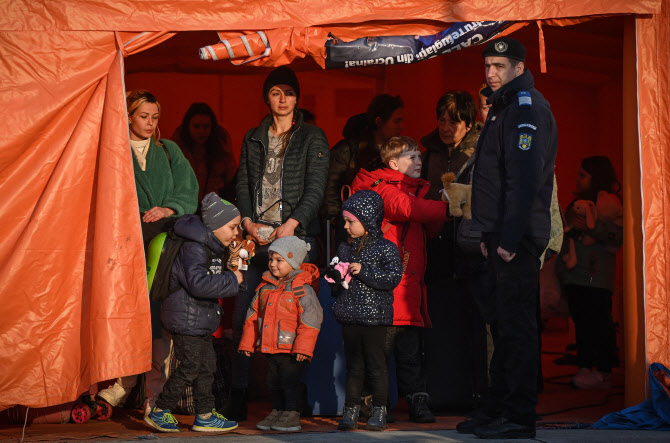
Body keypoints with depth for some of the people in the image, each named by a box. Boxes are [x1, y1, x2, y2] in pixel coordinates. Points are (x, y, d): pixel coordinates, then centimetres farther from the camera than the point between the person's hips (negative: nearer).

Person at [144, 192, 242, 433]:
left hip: (201, 318, 10)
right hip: (186, 318, -10)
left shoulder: (213, 248, 13)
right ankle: (158, 412, 7)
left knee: (207, 365, 12)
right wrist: (231, 280, -24)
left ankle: (205, 416, 19)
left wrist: (233, 274, 10)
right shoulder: (194, 248, -20)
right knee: (190, 367, -6)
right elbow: (198, 283, -32)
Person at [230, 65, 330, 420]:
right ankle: (238, 397, 1)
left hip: (296, 236, -3)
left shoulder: (312, 138, 7)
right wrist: (248, 222, -4)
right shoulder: (253, 139, 18)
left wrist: (292, 224, -14)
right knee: (243, 316, -4)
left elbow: (316, 187, -1)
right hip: (257, 237, 3)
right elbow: (242, 184, 13)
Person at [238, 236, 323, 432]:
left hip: (291, 349, -7)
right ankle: (278, 411, 26)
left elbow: (310, 320, -14)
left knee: (290, 381, -2)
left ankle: (292, 416, 7)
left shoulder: (302, 289, -11)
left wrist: (303, 348, -19)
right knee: (274, 382, 14)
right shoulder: (265, 287, 9)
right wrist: (248, 343, 13)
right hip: (269, 348, 7)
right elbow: (253, 316, 15)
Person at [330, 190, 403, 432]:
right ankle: (351, 410, 15)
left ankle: (379, 411, 10)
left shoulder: (386, 248, -5)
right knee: (353, 365, 9)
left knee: (376, 364, 1)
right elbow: (336, 287, 22)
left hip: (375, 316, -5)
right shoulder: (344, 248, 12)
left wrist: (364, 271, -19)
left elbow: (393, 277, -16)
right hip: (349, 316, 5)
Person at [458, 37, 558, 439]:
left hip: (517, 237, -10)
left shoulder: (528, 107, -11)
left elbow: (526, 177, -21)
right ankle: (497, 410, 20)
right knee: (504, 324, 13)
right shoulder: (505, 106, 20)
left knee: (517, 325, -8)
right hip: (502, 236, 10)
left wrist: (510, 237, -24)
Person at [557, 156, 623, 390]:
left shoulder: (608, 200, -5)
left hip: (595, 275, -8)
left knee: (599, 323, -8)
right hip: (575, 275, 8)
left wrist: (589, 226, -21)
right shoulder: (578, 201, 22)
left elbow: (619, 234, -17)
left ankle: (603, 372, -6)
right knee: (581, 322, 8)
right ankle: (585, 368, 12)